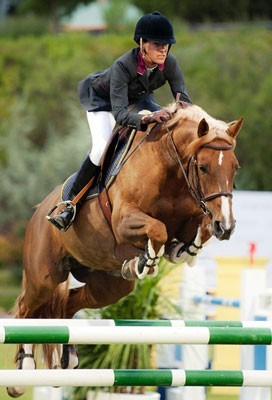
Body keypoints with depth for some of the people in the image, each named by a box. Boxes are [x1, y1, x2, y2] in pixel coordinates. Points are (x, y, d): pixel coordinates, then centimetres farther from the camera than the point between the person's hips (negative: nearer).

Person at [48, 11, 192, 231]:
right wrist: (146, 119, -68)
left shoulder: (169, 63, -29)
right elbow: (119, 113, -49)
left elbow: (184, 99, -28)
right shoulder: (123, 66, -42)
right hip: (103, 99, -5)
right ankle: (72, 202, -14)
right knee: (102, 147, -27)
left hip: (138, 99, 5)